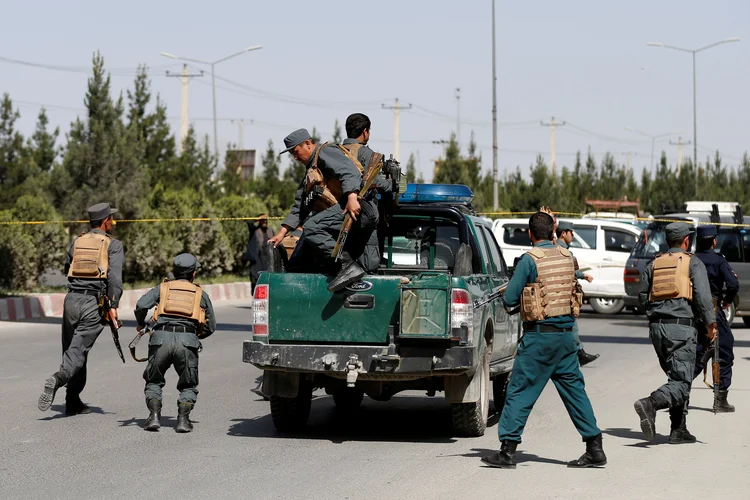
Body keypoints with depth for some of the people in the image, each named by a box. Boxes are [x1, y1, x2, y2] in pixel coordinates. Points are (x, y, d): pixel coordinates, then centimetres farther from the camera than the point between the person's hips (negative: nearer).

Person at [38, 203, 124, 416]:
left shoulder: (77, 242, 13)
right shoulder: (113, 245, -1)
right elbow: (115, 276, -13)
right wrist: (113, 306, -15)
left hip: (72, 300, 4)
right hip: (94, 304, -4)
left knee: (72, 348, 12)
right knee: (78, 350, -7)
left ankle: (73, 402, 13)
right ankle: (57, 379, -34)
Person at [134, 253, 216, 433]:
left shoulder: (162, 288, 21)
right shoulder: (201, 294, 24)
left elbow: (141, 305, 3)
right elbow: (211, 326, 23)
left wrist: (141, 324, 21)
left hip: (161, 337, 0)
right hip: (188, 340, 0)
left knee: (154, 382, 18)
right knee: (188, 386, 16)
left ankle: (154, 415, -2)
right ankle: (183, 418, -5)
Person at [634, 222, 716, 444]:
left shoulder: (654, 264, 14)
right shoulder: (693, 263, 1)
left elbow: (642, 296, 13)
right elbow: (702, 295, -10)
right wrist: (710, 323, -5)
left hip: (656, 326, 6)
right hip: (681, 327, -6)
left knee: (677, 377, 16)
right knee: (681, 382, -8)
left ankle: (679, 430, 12)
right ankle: (650, 404, -34)